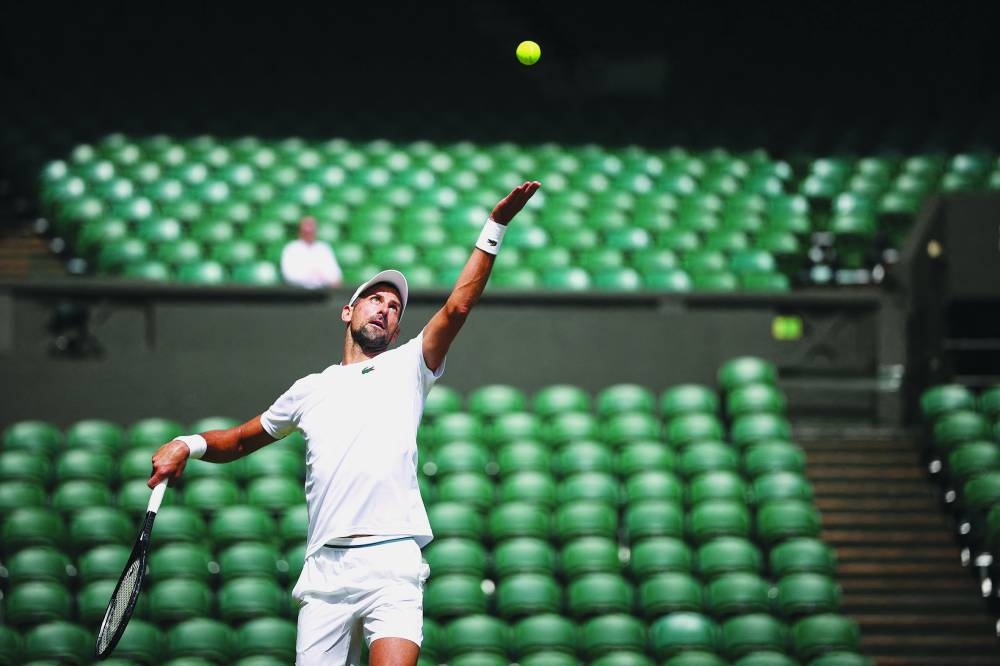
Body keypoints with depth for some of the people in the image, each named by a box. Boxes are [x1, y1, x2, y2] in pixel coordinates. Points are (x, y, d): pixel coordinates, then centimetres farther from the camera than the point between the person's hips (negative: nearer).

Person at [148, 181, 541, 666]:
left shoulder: (406, 367, 15)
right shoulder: (310, 390, 22)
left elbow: (457, 307, 2)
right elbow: (240, 441, 30)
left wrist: (495, 228, -8)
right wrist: (189, 445, 9)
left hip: (392, 563, -3)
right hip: (324, 568, 3)